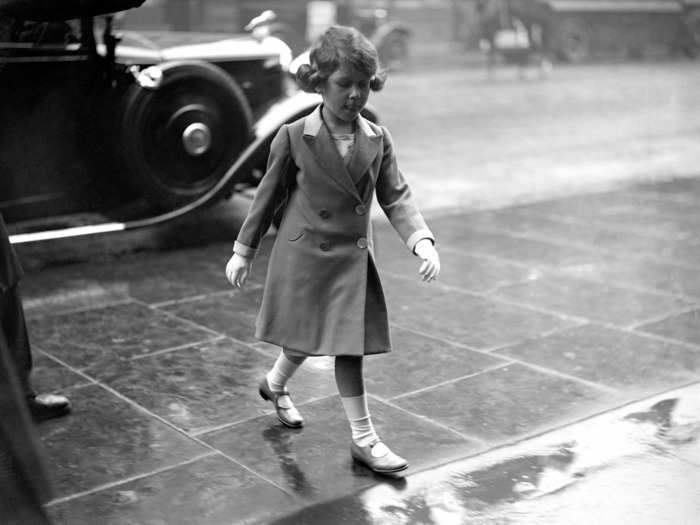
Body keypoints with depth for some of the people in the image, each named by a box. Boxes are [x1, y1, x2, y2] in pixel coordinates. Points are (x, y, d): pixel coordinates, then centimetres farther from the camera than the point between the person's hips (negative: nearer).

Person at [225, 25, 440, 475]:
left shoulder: (378, 139, -1)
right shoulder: (293, 138, -10)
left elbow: (396, 197, -1)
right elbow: (269, 197, 0)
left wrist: (423, 241, -17)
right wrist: (244, 251, 5)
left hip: (353, 260, 4)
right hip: (305, 258, -4)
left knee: (350, 343, 7)